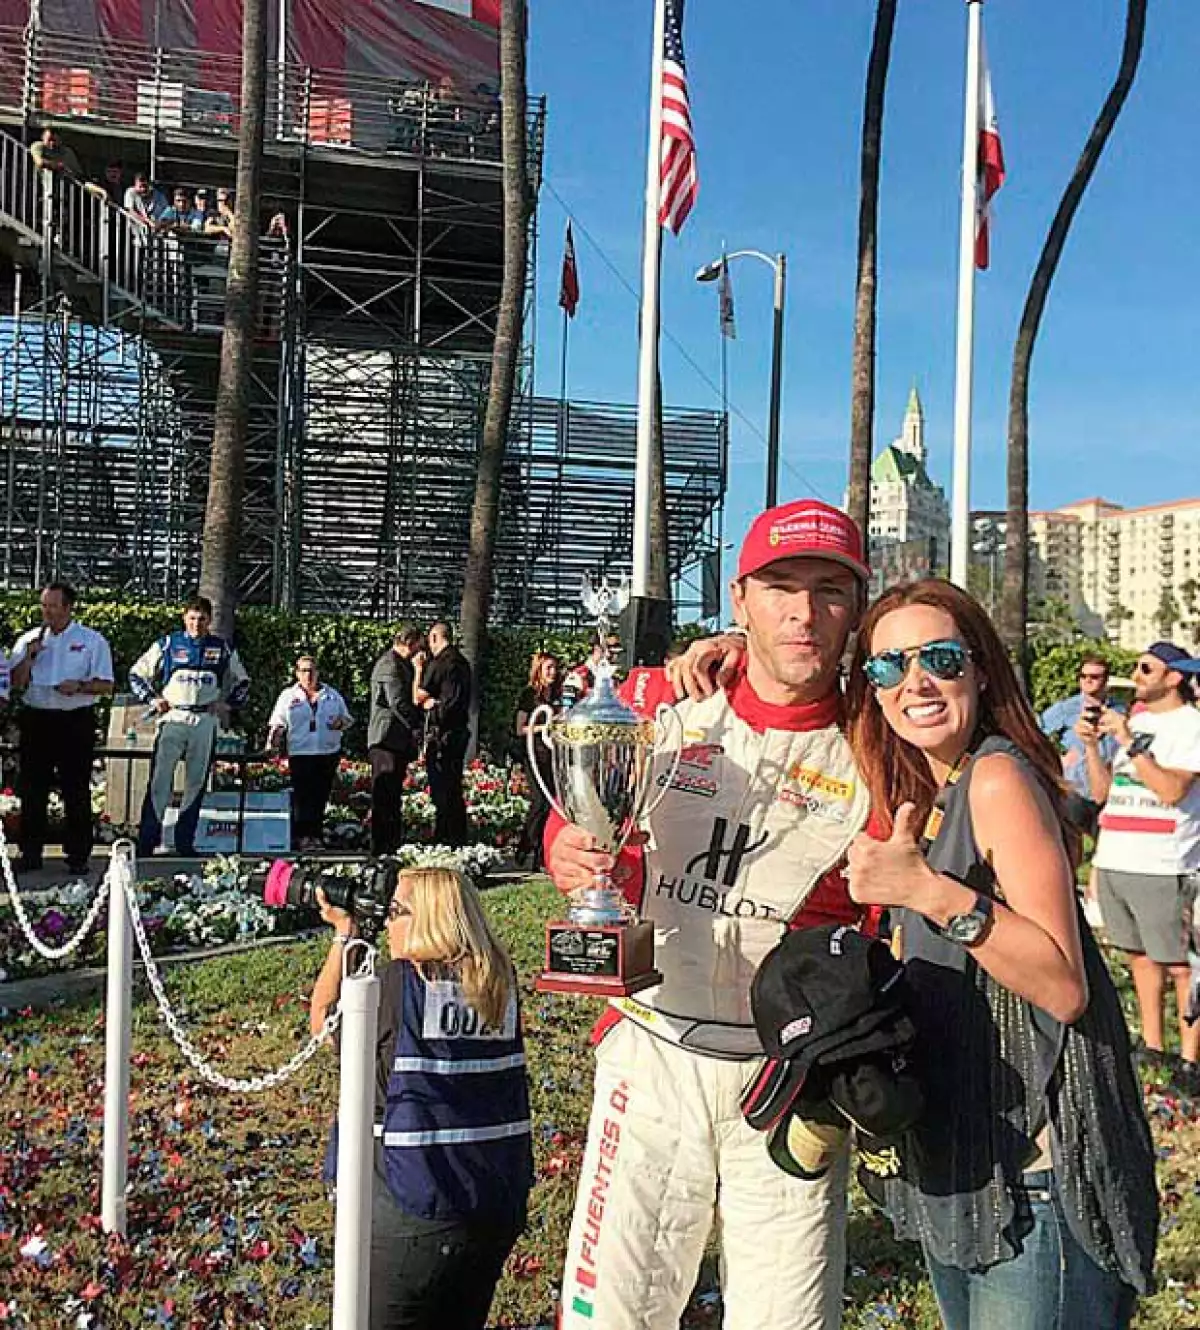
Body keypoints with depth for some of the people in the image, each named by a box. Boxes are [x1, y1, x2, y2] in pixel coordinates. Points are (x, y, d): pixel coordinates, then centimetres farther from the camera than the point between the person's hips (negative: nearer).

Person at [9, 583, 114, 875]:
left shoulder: (92, 640, 2)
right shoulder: (28, 639, 11)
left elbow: (106, 685, -1)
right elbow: (15, 683, 6)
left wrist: (79, 686, -18)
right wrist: (30, 655, -7)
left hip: (76, 721, -3)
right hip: (36, 719, 3)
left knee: (77, 791, 1)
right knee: (32, 789, 6)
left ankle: (78, 855, 7)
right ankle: (30, 852, 15)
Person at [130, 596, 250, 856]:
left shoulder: (223, 649, 11)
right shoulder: (167, 645, 5)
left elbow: (242, 682, 23)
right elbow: (136, 674, 13)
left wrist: (229, 704, 8)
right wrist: (151, 699, 1)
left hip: (206, 721, 2)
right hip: (172, 718, -2)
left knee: (196, 782, 5)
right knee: (160, 779, -8)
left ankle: (185, 842, 12)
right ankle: (146, 841, -6)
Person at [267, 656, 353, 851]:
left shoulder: (332, 695, 14)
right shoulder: (288, 696, 9)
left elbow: (348, 719, 17)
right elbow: (277, 723, 5)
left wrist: (341, 722, -5)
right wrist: (274, 739, -13)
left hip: (328, 753, 2)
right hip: (300, 754, -2)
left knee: (321, 797, 4)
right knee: (302, 795, -10)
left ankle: (315, 835, 13)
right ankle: (301, 836, -7)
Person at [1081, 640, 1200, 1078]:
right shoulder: (1132, 721, 17)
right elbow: (1102, 792, 16)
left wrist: (1130, 742, -16)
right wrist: (1092, 745, 3)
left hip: (1163, 869, -7)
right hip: (1113, 863, 7)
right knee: (1141, 958, 14)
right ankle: (1152, 1049, 23)